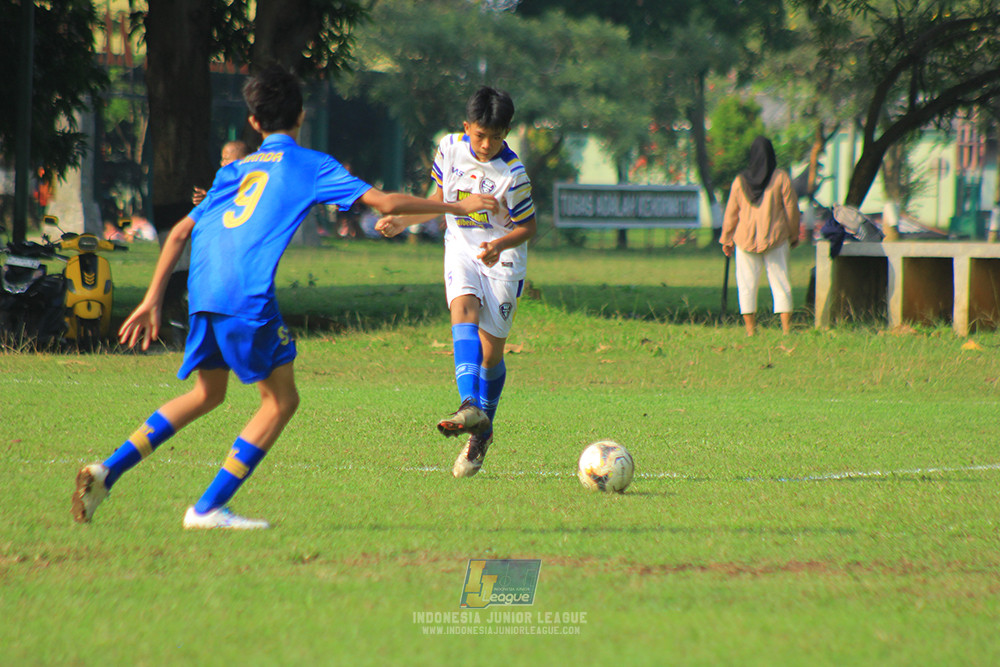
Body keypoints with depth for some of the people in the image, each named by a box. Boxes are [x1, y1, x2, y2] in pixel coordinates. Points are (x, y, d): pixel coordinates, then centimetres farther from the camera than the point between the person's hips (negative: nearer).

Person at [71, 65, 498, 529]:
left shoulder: (235, 171, 26)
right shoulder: (310, 165, 10)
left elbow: (180, 232, 23)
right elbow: (385, 202, 4)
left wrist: (152, 299, 25)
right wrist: (457, 207, 13)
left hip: (203, 293, 7)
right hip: (248, 295, -7)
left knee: (207, 394, 23)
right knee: (281, 400, 5)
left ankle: (107, 471, 12)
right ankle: (208, 508, -1)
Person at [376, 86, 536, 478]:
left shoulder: (512, 175, -17)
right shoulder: (450, 149, -3)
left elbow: (528, 227, -9)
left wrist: (500, 245, -27)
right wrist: (402, 221, 6)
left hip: (501, 257, -3)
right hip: (461, 248, 3)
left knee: (490, 351, -2)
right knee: (464, 309, -28)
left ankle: (482, 432, 19)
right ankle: (471, 406, -44)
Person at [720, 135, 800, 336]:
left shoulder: (740, 180, 1)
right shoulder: (780, 177, -4)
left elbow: (731, 213, 6)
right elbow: (791, 208, 0)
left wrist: (727, 239, 15)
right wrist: (794, 235, 12)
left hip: (746, 238, 1)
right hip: (776, 237, -1)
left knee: (747, 284, 4)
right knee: (780, 283, 3)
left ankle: (750, 329, -2)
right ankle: (786, 327, -3)